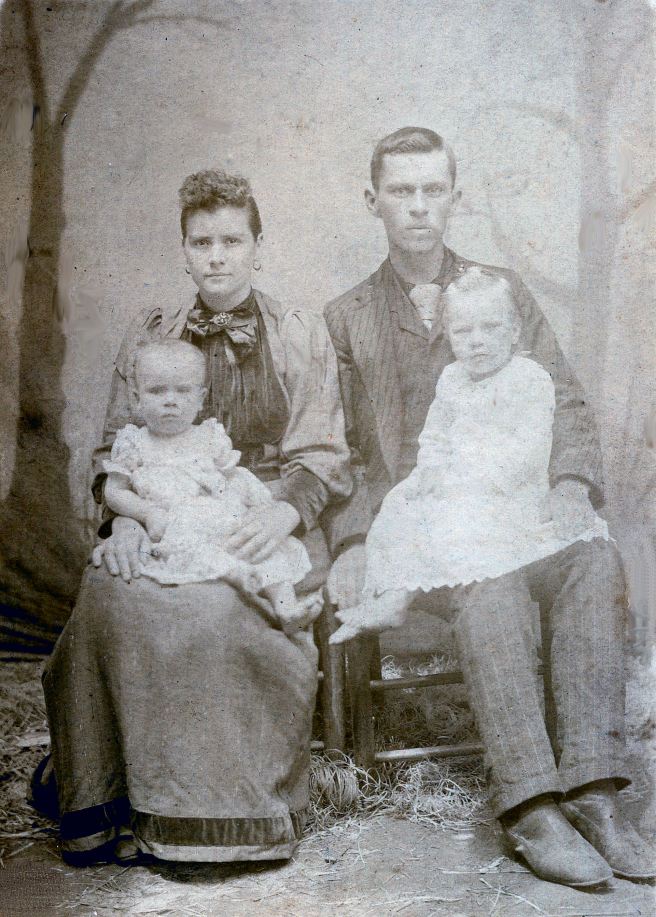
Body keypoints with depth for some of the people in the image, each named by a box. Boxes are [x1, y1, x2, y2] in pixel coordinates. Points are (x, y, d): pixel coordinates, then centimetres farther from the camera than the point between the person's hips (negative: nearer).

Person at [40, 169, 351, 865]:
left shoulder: (301, 336, 9)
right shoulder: (149, 337, 15)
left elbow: (322, 456, 5)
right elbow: (115, 449, 15)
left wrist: (283, 512, -17)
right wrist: (123, 519, -7)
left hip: (264, 527, -2)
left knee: (214, 607, -34)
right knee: (109, 594, -30)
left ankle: (234, 813, -17)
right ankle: (110, 806, -16)